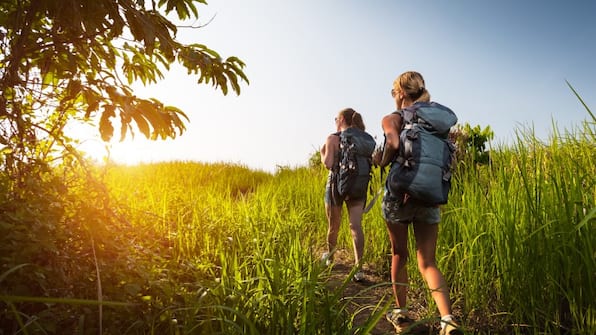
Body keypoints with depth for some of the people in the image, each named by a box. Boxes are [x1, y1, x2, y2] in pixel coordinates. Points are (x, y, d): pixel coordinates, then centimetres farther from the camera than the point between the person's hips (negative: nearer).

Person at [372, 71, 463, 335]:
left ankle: (401, 314, 26)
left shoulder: (392, 119, -4)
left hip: (399, 194, -3)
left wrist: (381, 161, -6)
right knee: (428, 262, 7)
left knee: (399, 255, 14)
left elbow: (394, 143, -23)